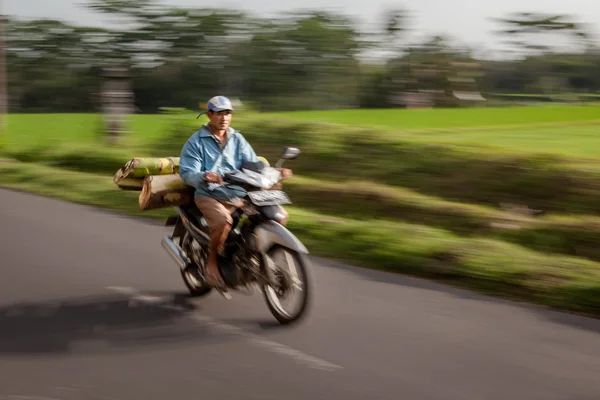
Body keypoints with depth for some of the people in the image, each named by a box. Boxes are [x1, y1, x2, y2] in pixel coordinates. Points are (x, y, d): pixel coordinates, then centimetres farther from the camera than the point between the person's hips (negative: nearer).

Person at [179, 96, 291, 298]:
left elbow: (253, 164, 5)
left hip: (238, 195, 5)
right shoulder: (196, 142, -1)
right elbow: (187, 173, -12)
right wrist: (205, 177, -34)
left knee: (280, 215, -9)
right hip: (209, 195, -5)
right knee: (223, 221, -39)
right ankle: (212, 262, -14)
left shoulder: (238, 139, 12)